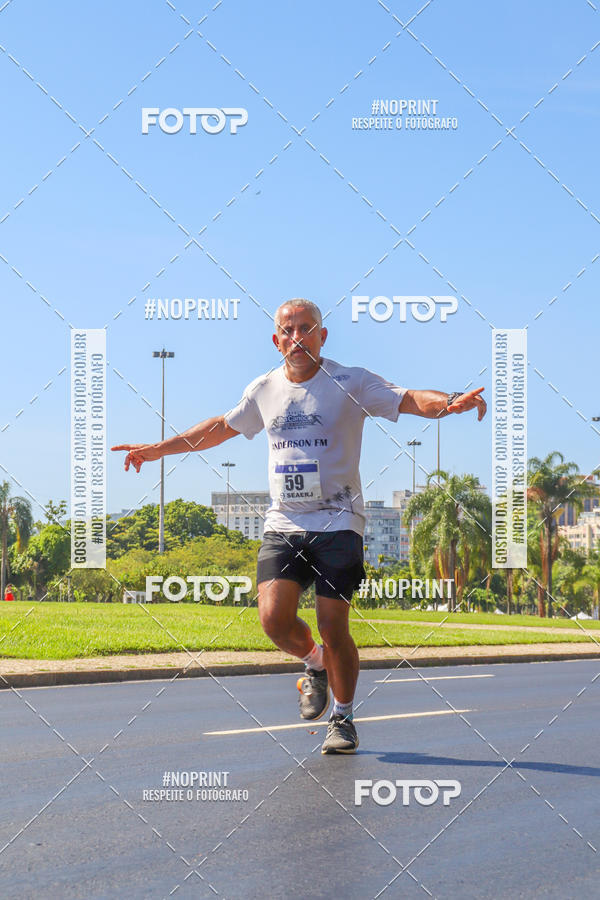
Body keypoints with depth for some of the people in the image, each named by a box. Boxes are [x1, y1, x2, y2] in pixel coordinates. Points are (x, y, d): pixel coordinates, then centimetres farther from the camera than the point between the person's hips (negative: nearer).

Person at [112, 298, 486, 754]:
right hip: (283, 524, 3)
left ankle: (343, 718, 16)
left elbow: (411, 399, -14)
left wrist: (450, 402, -35)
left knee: (333, 627, -7)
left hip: (337, 523, -3)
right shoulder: (263, 390, 10)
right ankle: (315, 664, 20)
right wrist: (159, 448, 28)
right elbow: (221, 427, 26)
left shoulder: (351, 382, -3)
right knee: (274, 617, -14)